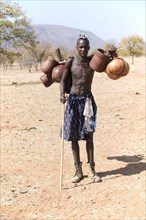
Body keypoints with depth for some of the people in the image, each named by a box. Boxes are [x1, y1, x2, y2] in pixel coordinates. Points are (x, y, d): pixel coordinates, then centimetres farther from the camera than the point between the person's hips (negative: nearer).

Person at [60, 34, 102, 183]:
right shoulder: (70, 63, -7)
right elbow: (63, 80, -1)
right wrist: (62, 94, -18)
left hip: (87, 100, 0)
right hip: (73, 100, 0)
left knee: (89, 136, 2)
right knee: (73, 137, 3)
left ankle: (92, 170, 12)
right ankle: (78, 171, 14)